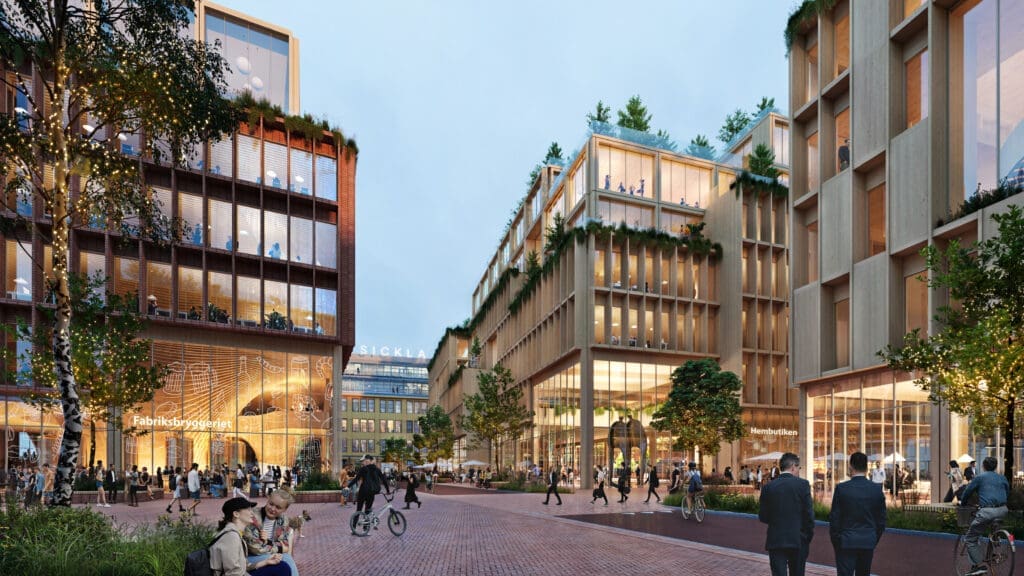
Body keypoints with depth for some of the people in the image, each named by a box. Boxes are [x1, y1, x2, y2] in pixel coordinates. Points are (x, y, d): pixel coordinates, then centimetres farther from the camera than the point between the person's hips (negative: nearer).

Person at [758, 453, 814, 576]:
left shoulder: (768, 487, -2)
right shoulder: (803, 484, -6)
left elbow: (762, 517, 1)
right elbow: (809, 513, -8)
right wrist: (809, 535, 6)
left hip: (775, 541, 0)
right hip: (798, 541, 0)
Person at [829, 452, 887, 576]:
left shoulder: (841, 488, -10)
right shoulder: (877, 489, -2)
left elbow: (834, 518, -7)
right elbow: (881, 520, 4)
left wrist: (836, 543, 5)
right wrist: (874, 541, 16)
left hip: (846, 542, -3)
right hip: (868, 542, 3)